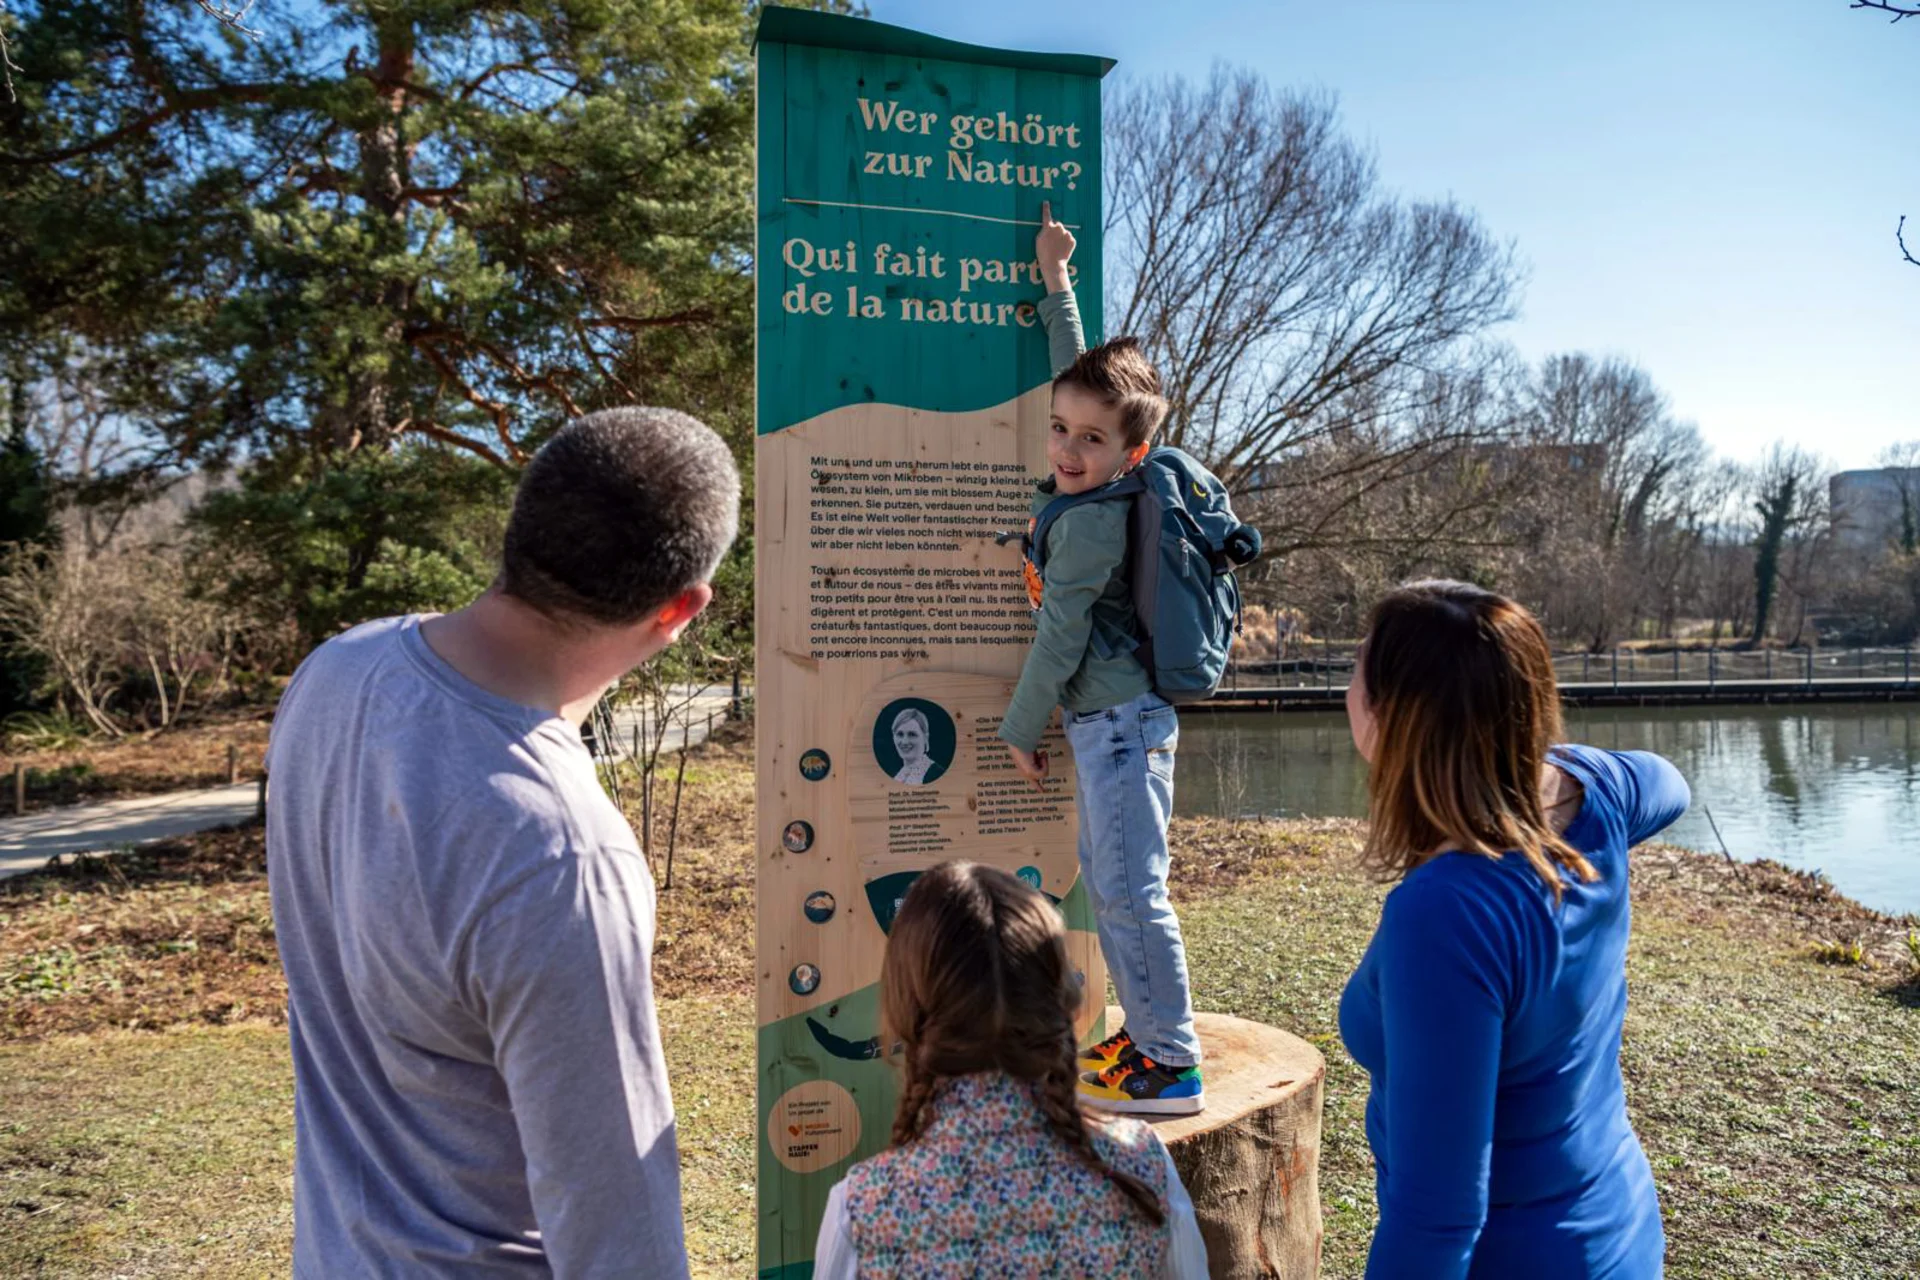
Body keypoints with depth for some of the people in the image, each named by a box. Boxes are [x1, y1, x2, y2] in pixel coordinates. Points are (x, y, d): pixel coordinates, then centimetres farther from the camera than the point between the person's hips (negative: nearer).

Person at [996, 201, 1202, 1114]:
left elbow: (1061, 634, -15)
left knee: (1129, 890, -6)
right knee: (1105, 881, 16)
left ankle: (1173, 1067, 3)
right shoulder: (1081, 490, 8)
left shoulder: (1091, 519, -17)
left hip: (1120, 722, -10)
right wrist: (1055, 280, 29)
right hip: (1109, 721, 10)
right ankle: (1150, 1035, 26)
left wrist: (1020, 728, -5)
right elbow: (1075, 372, 22)